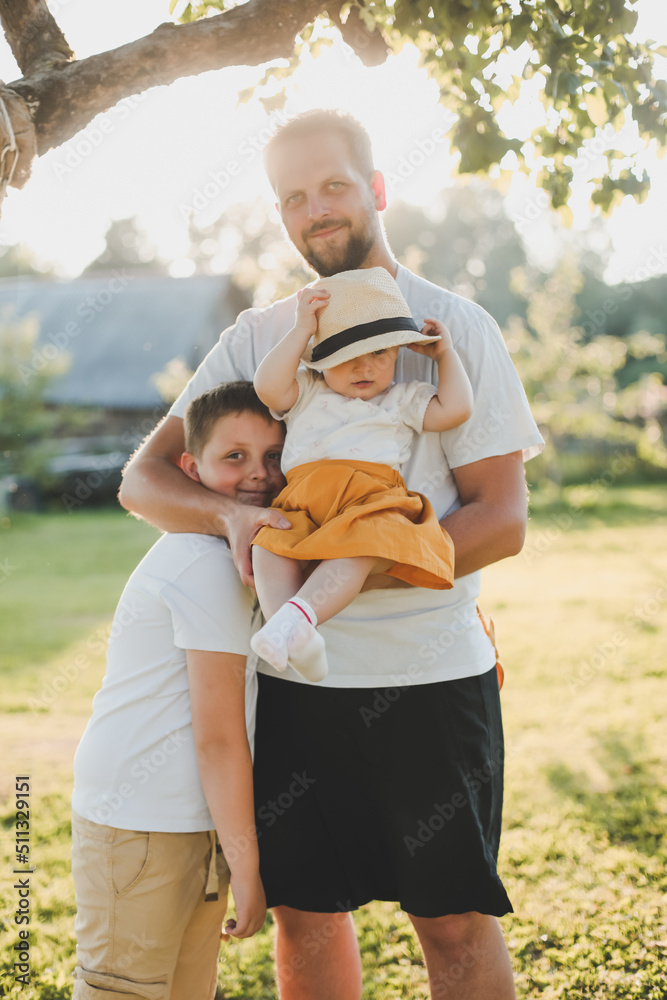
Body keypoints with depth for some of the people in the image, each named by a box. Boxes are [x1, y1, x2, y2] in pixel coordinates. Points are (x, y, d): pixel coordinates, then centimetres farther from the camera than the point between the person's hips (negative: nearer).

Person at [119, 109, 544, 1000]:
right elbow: (145, 479, 4)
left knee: (454, 921, 4)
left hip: (430, 670, -3)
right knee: (305, 910, 11)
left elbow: (503, 518, -6)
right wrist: (232, 517, -19)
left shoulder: (454, 327, -1)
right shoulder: (257, 339, 9)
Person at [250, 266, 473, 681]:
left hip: (372, 500, -1)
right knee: (269, 543, -30)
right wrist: (302, 330, 10)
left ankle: (300, 614, -52)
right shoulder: (306, 393, 26)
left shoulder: (403, 400, 26)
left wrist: (446, 353, 23)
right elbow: (267, 386, 7)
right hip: (304, 504, 2)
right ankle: (288, 632, -42)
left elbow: (455, 409, 14)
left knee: (360, 544, -37)